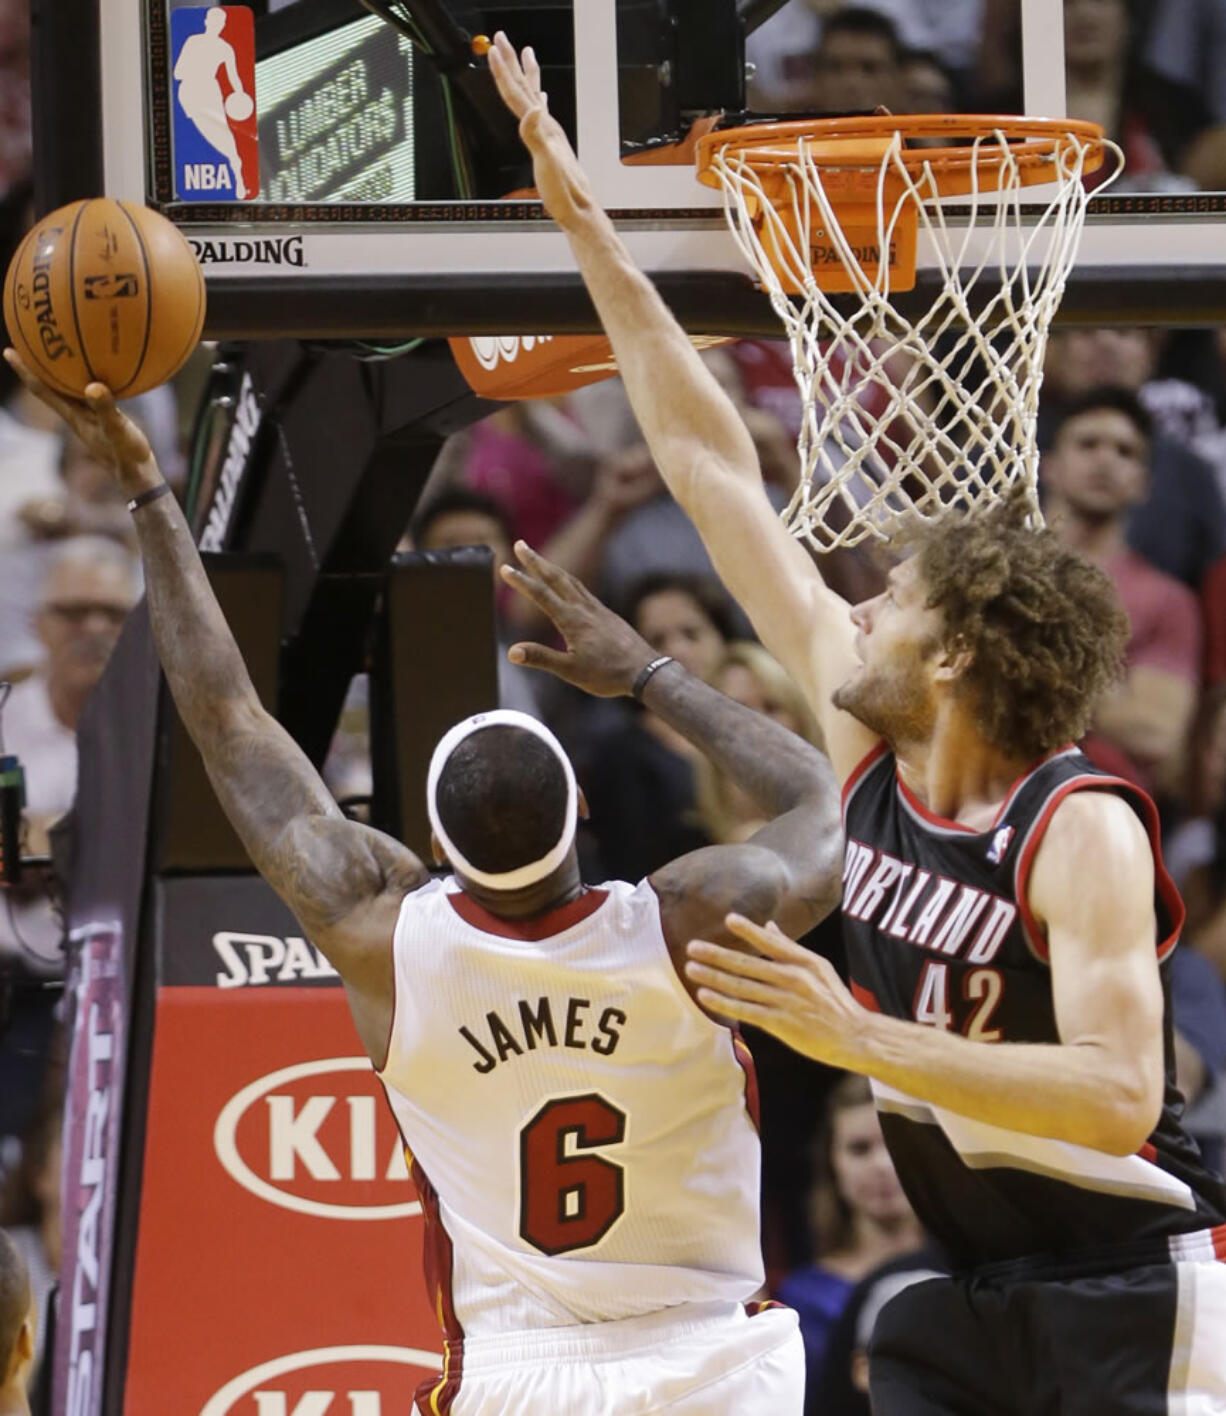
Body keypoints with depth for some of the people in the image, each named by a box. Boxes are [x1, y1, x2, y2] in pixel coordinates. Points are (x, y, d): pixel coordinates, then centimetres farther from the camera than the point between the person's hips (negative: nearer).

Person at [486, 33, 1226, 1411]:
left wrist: (859, 1038, -38)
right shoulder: (862, 733, -2)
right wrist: (585, 226, 6)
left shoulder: (1083, 830, -21)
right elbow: (709, 465, 4)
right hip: (965, 1282, 7)